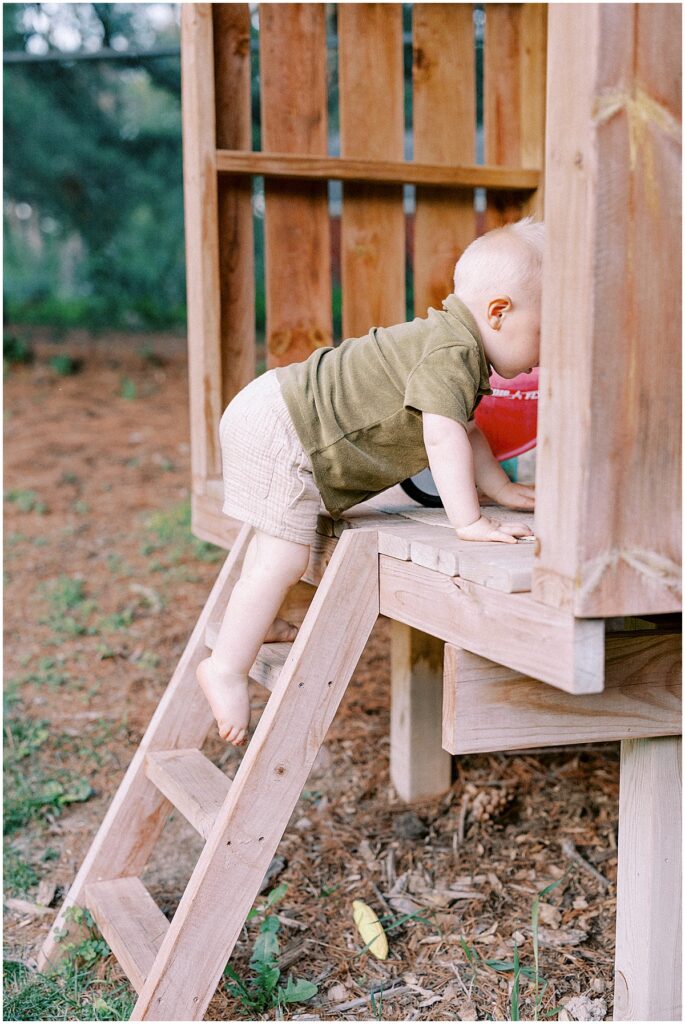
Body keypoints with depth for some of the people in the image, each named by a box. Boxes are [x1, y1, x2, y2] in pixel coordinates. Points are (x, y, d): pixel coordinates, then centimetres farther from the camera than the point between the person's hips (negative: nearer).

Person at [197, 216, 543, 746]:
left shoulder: (454, 348, 12)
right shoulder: (452, 350, -22)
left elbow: (467, 431, 23)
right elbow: (443, 436, -32)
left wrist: (504, 489, 19)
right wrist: (468, 521, -31)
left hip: (280, 406, 11)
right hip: (279, 432, -11)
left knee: (277, 540, 29)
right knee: (283, 558, -12)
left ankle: (257, 623, 48)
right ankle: (227, 667, -4)